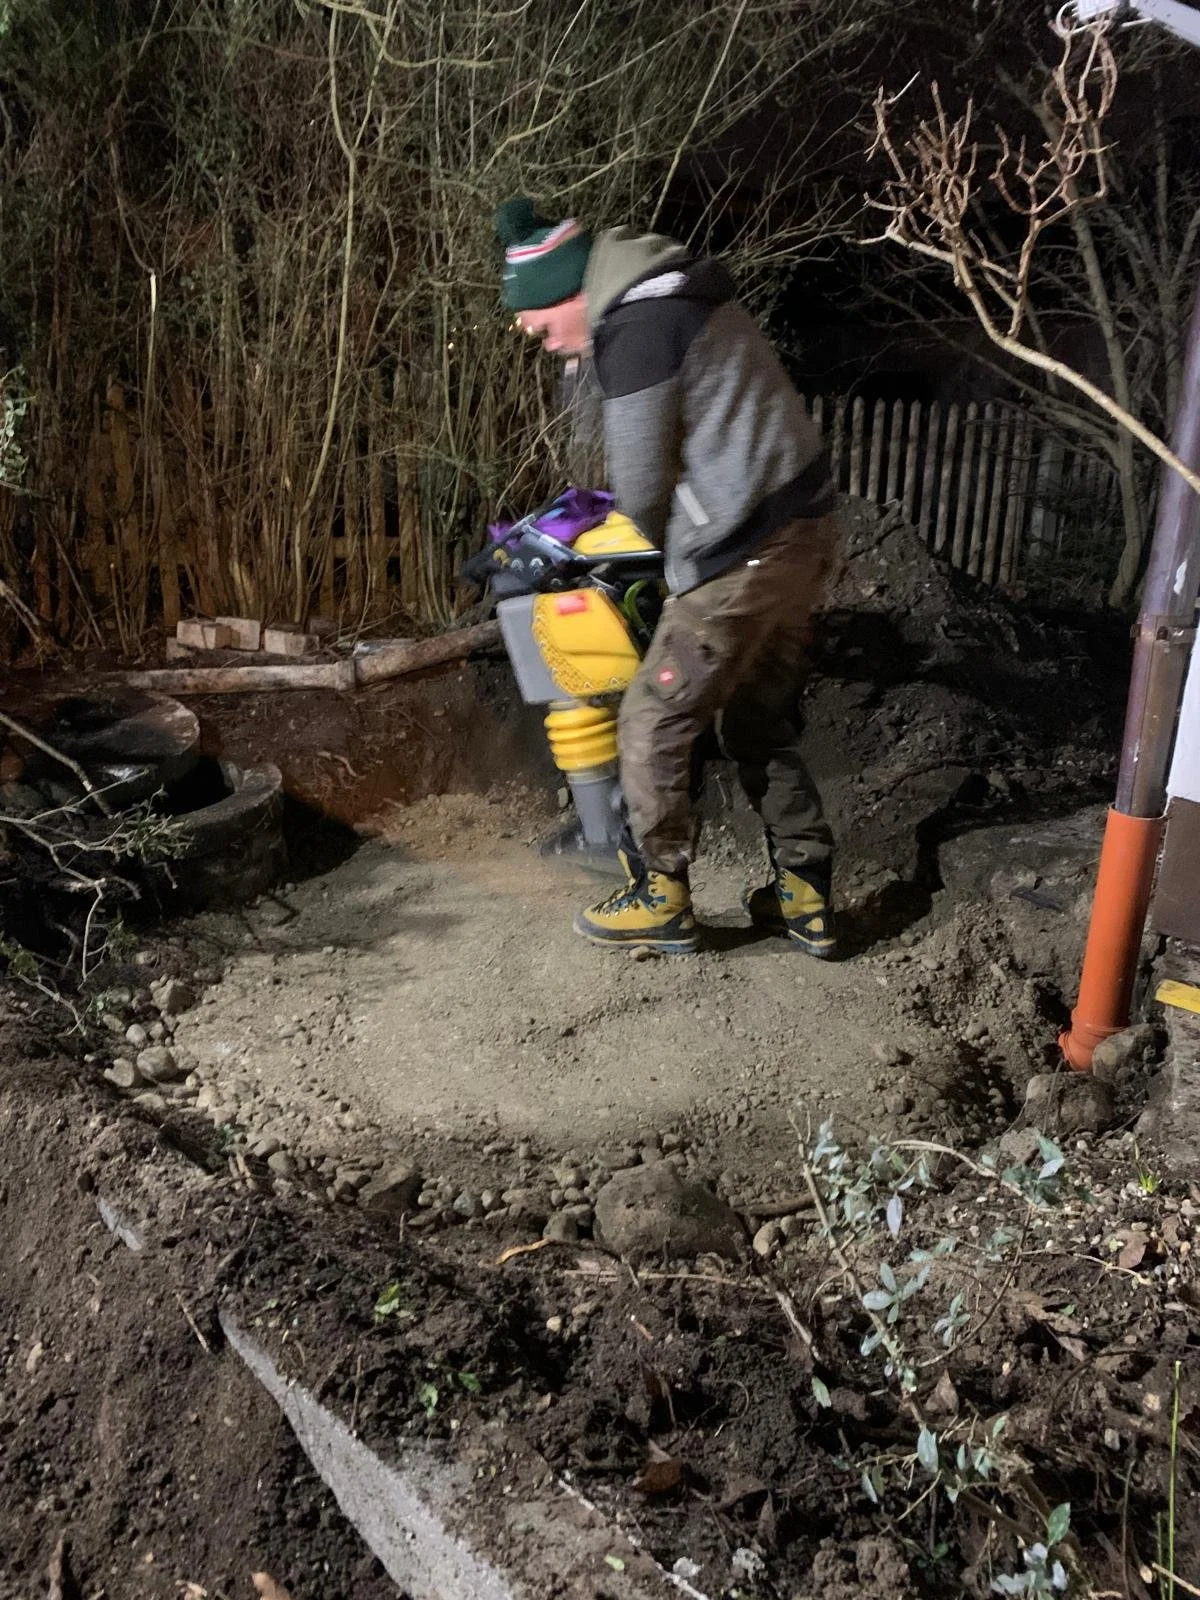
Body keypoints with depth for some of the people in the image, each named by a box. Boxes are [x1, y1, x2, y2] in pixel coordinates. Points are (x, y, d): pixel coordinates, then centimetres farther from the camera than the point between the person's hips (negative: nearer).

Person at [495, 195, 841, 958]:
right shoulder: (675, 291, 16)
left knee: (656, 722, 2)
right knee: (762, 722, 17)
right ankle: (806, 899, 24)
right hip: (804, 529, 10)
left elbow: (643, 482, -10)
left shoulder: (637, 330, -15)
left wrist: (671, 547, 10)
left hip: (746, 553, -10)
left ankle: (660, 901, 14)